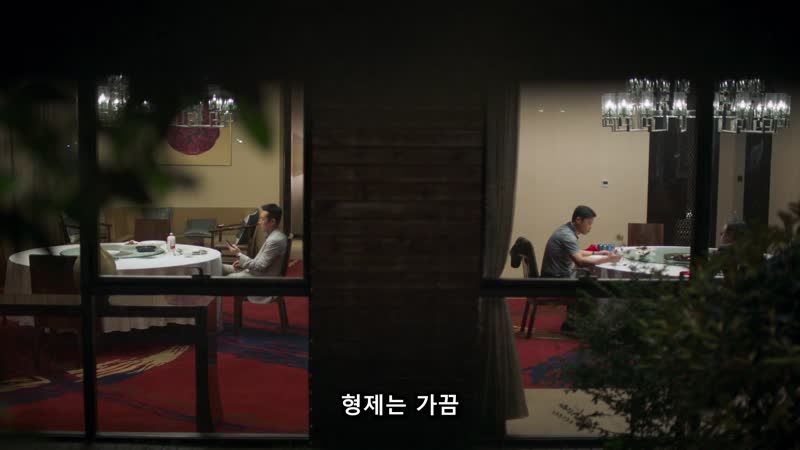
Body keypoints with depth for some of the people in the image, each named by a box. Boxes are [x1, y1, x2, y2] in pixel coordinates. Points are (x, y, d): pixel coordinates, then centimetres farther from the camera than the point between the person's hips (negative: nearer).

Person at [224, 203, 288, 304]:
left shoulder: (275, 240, -25)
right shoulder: (274, 236, 7)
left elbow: (260, 267, -24)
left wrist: (239, 254, -17)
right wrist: (242, 262, 7)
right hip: (260, 273, 11)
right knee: (221, 268, 10)